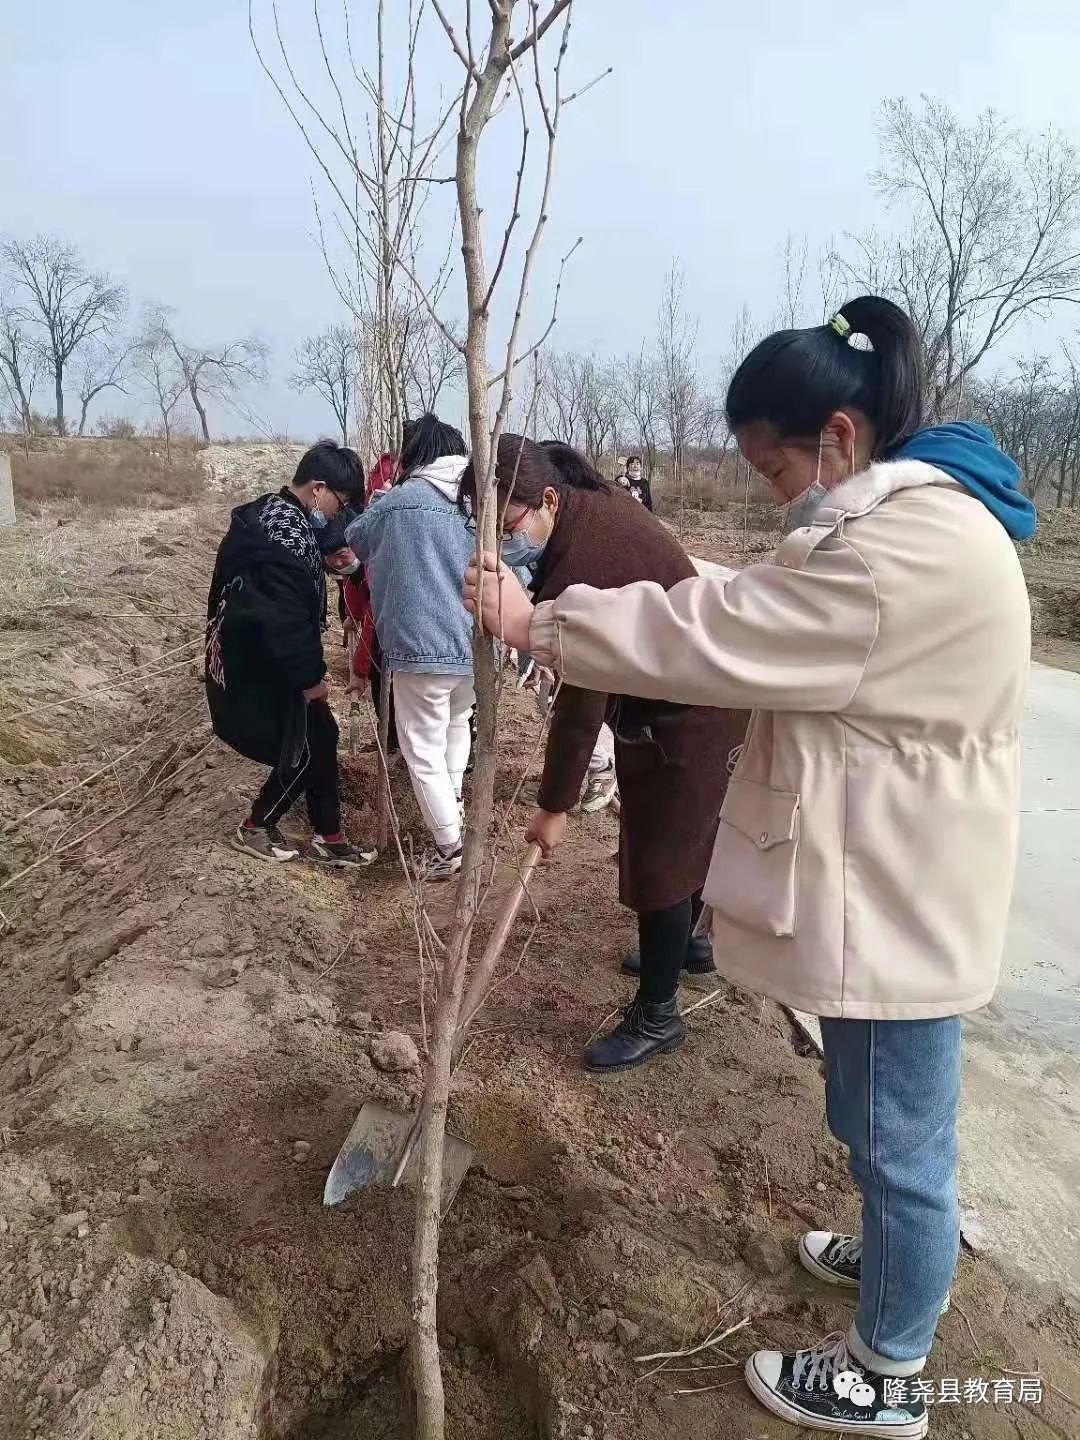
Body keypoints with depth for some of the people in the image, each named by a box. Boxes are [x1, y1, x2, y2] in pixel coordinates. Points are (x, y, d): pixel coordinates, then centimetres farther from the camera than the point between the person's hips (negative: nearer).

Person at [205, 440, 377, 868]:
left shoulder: (274, 514, 10)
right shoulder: (287, 536, -24)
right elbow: (286, 620, -26)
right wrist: (310, 676, -17)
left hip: (257, 658, 10)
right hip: (262, 669, -10)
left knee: (321, 737, 12)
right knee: (303, 751, 3)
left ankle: (328, 837, 21)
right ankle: (254, 829, 22)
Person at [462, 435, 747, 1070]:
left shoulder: (587, 558, -31)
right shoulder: (588, 513, -1)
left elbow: (582, 694, -28)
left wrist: (556, 804, -21)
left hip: (694, 716, -10)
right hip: (671, 702, 10)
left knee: (660, 857, -2)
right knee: (684, 836, 24)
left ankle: (657, 1017, 13)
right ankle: (682, 945, 46)